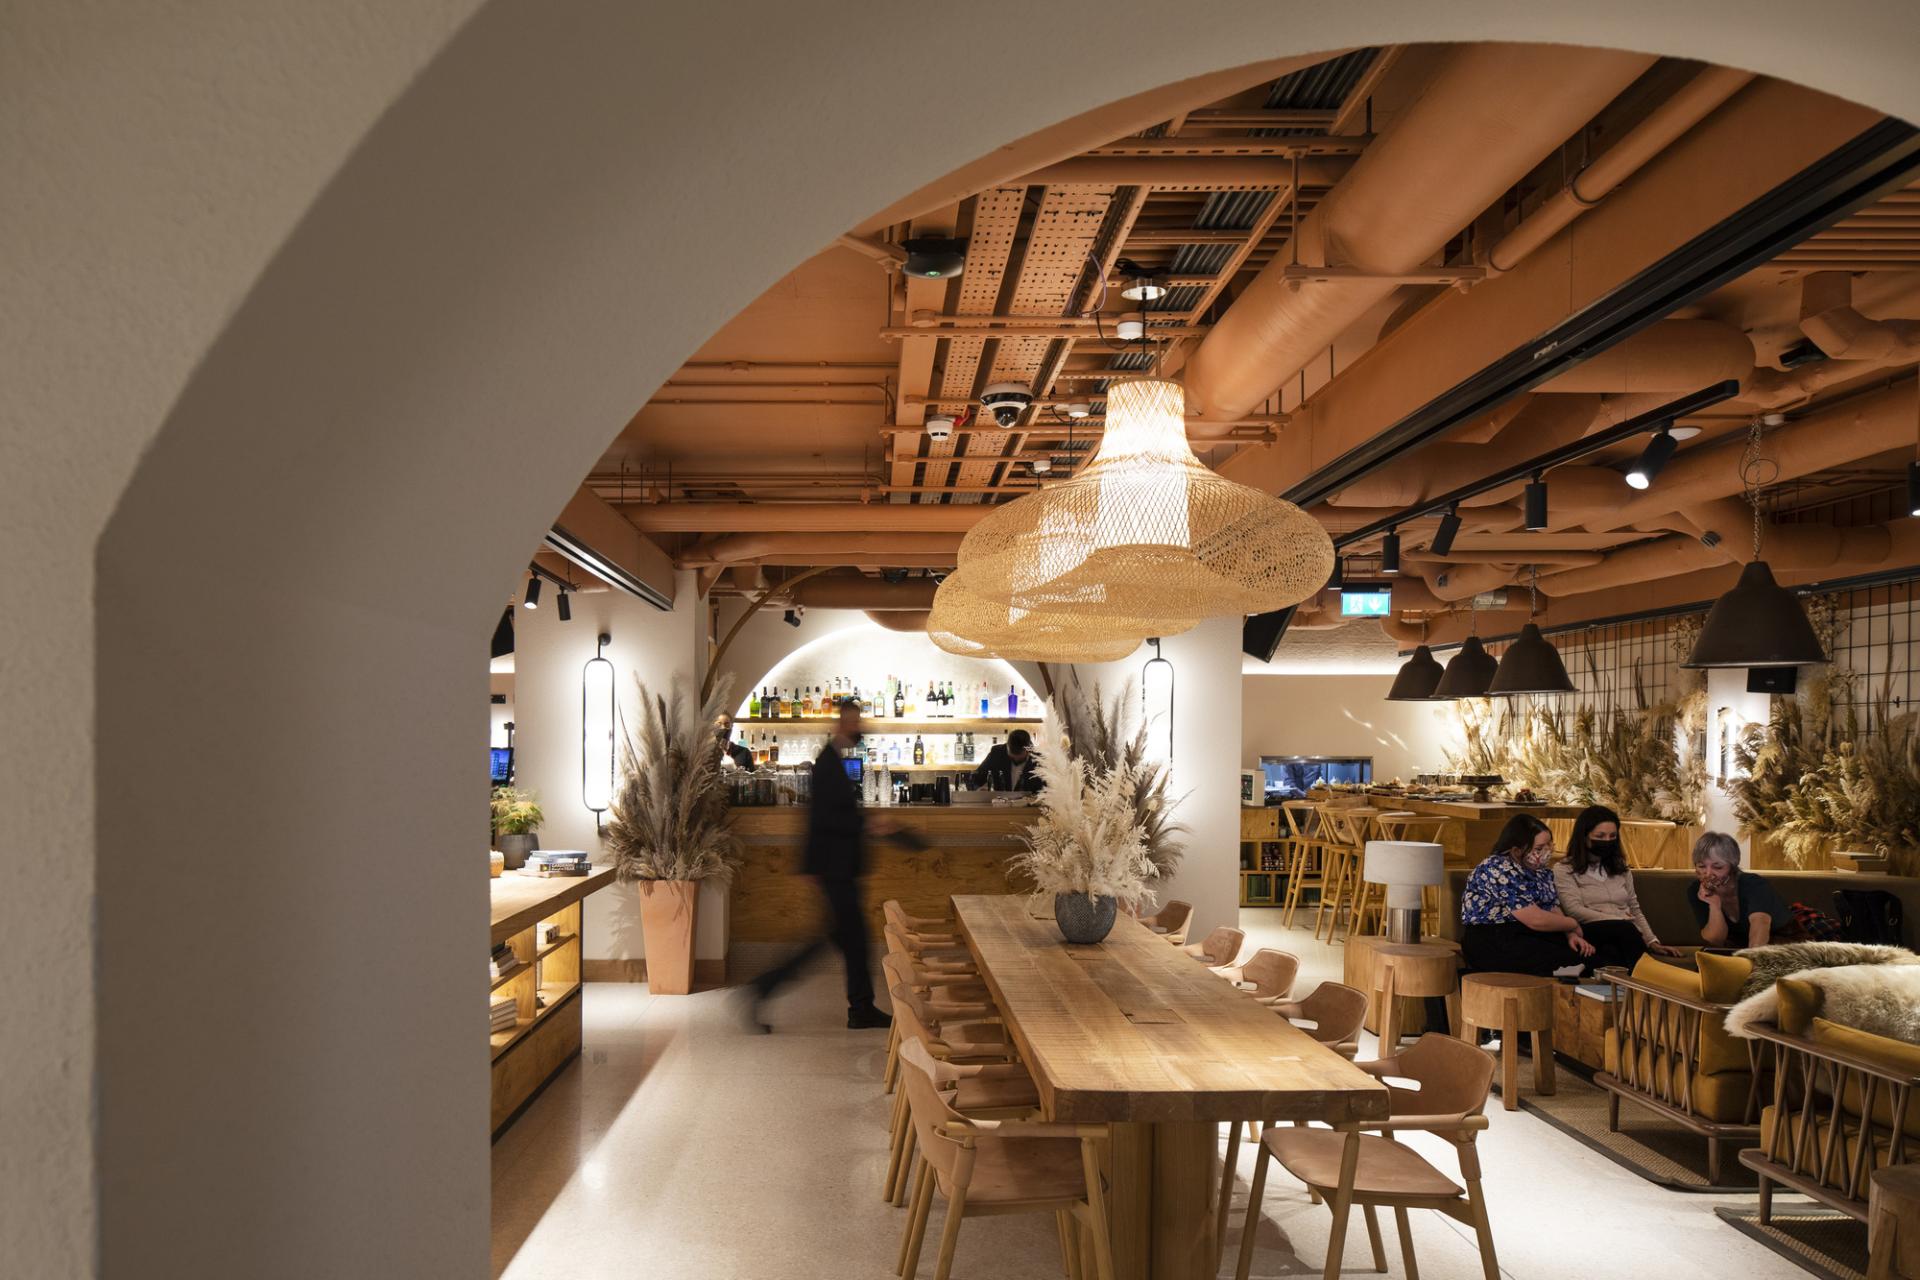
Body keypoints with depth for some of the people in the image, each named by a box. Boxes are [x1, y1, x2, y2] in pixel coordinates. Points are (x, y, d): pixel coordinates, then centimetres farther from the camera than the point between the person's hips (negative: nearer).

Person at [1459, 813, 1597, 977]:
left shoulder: (1539, 870, 9)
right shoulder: (1499, 871, -20)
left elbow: (1554, 911, 10)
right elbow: (1536, 920, -23)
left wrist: (1571, 935, -10)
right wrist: (1573, 925, -7)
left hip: (1528, 935, 9)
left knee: (1586, 954, -13)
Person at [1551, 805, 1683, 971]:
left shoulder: (1621, 869, 27)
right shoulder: (1564, 870, 8)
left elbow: (1635, 910, 28)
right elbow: (1574, 910, -6)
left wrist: (1652, 942, 11)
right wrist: (1622, 921, -12)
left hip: (1623, 934, 4)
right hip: (1590, 935, -4)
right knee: (1625, 929, -38)